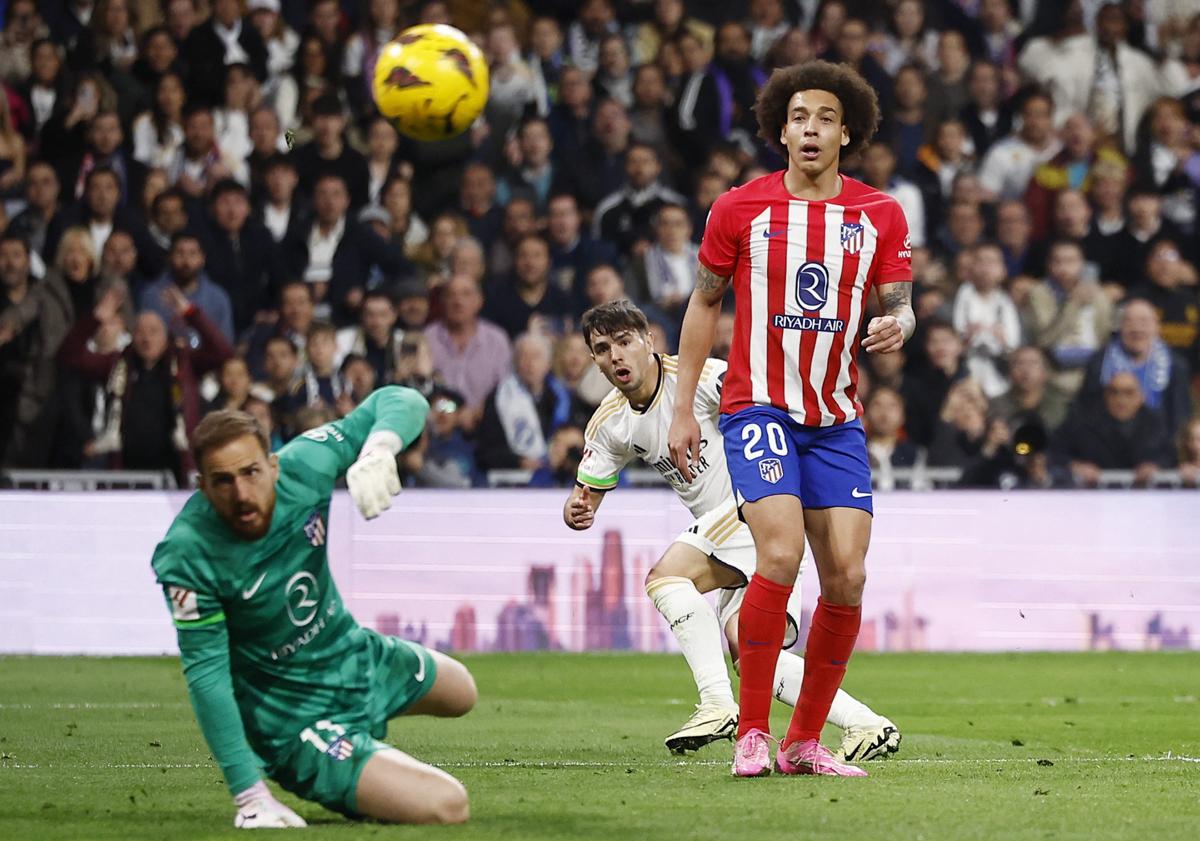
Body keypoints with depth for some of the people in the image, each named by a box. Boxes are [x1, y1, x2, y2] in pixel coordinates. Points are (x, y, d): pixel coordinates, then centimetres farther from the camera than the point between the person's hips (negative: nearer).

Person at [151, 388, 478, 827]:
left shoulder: (302, 466, -21)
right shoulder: (187, 557, -33)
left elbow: (401, 402, -14)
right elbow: (206, 675, -28)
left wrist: (378, 450, -38)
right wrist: (250, 796, -31)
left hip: (356, 654, 7)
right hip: (296, 720, -7)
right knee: (446, 807, -20)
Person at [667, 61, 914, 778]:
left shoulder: (880, 214, 3)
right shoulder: (741, 208, 0)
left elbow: (900, 304, 4)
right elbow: (705, 301, 8)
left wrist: (896, 327, -22)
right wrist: (683, 409, 5)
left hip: (838, 420, 3)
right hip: (758, 408, -3)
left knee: (847, 577, -5)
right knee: (781, 556, -21)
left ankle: (806, 740, 9)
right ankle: (753, 734, -11)